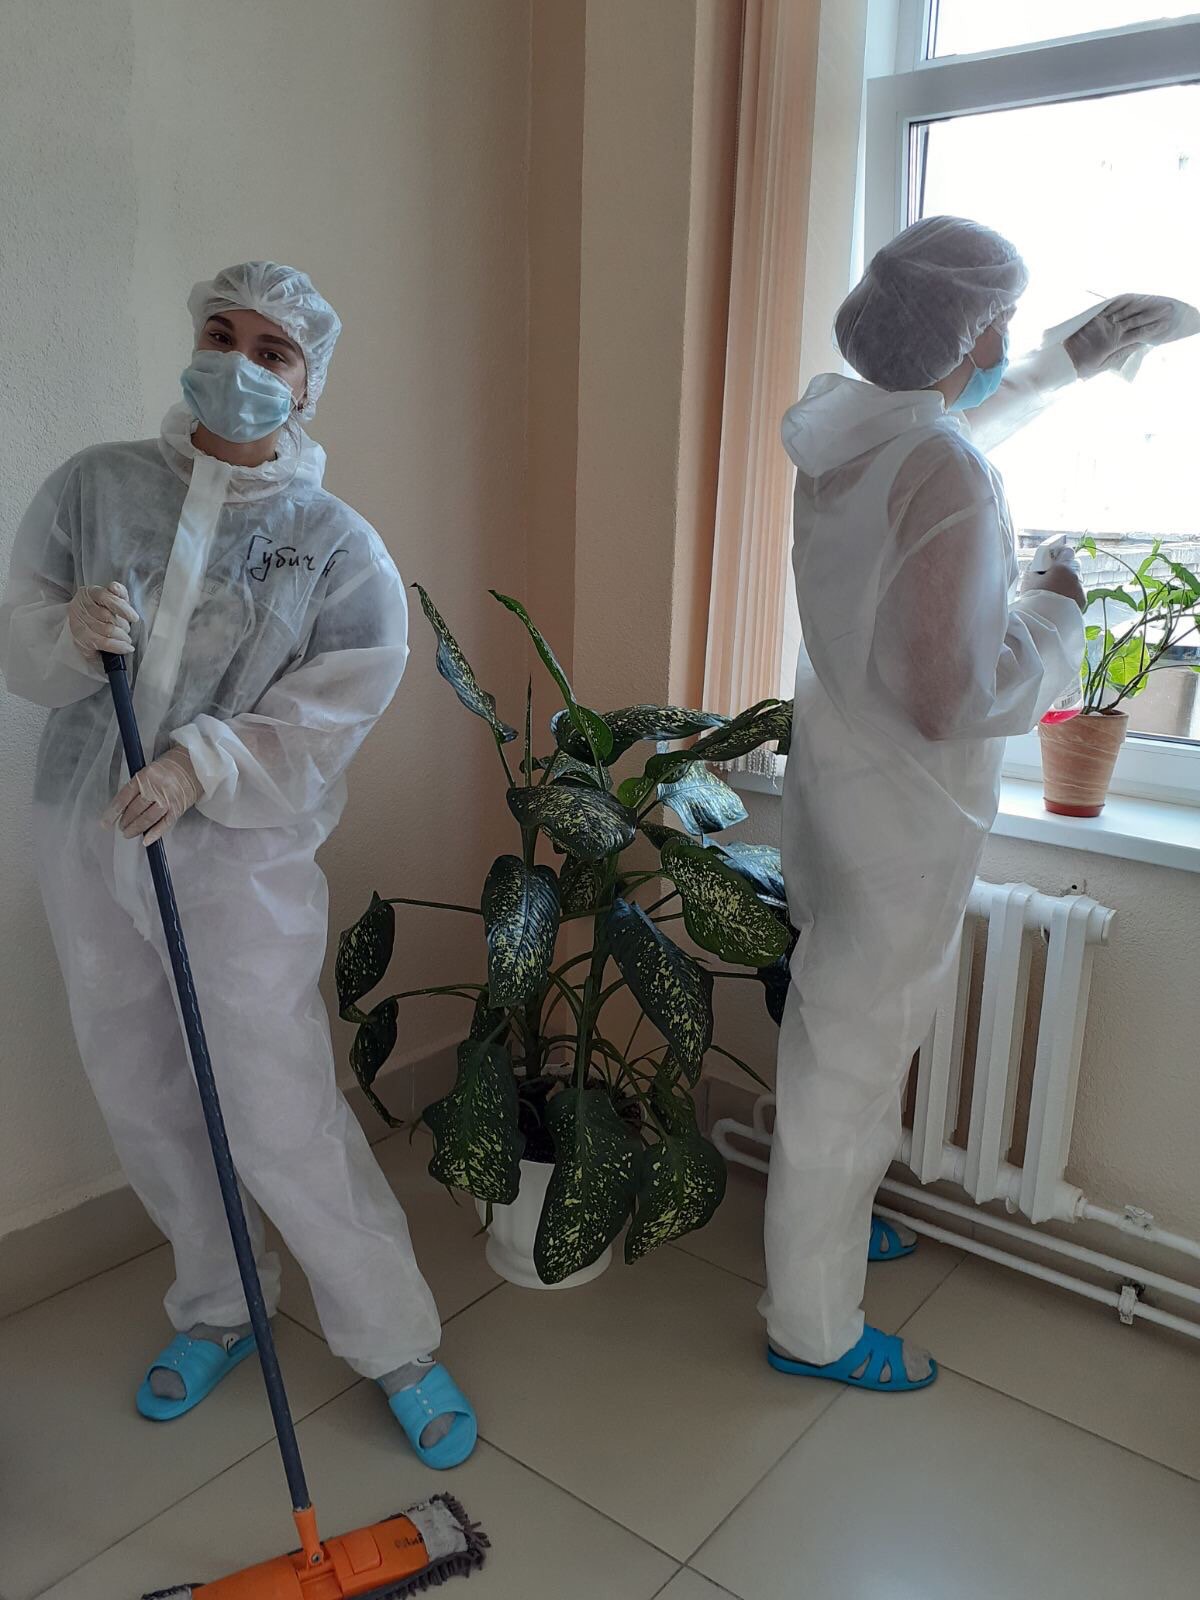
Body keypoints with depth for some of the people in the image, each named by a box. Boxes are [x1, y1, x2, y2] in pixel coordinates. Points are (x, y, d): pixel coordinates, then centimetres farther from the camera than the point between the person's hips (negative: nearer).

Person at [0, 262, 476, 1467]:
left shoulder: (338, 548, -6)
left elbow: (325, 719, -11)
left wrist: (199, 766, -25)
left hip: (240, 852, -4)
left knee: (281, 1120, -4)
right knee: (140, 1098, 16)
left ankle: (396, 1345, 18)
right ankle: (216, 1307, 40)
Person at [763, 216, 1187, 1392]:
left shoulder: (845, 428, 2)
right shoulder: (947, 475, -26)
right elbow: (953, 699, -27)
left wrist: (1072, 362, 28)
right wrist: (1056, 609, -11)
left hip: (834, 768, 9)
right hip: (900, 810, -9)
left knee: (837, 1027, 25)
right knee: (851, 1061, 5)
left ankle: (824, 1216, 48)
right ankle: (812, 1329, 25)